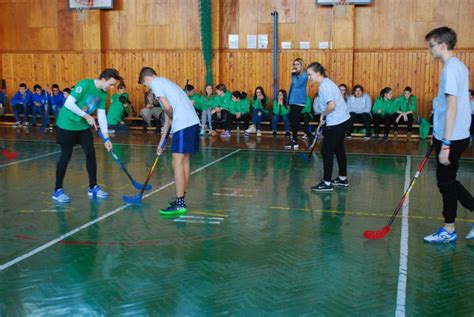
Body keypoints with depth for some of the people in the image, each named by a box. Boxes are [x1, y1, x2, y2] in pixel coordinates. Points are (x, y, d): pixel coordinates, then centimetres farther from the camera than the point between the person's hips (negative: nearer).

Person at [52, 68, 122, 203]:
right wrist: (87, 116, -23)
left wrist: (106, 138, -1)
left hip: (83, 126, 7)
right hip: (67, 125, -7)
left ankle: (93, 187, 17)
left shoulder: (103, 94, 0)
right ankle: (58, 190, 9)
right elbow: (69, 103, -26)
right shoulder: (85, 84, -22)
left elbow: (102, 115, 3)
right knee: (66, 155, -3)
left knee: (91, 153, 4)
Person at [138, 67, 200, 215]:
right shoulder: (165, 82, 29)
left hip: (183, 124, -9)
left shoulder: (156, 83, 1)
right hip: (192, 122, 9)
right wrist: (162, 141, 33)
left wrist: (172, 119, 9)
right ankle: (181, 199, 25)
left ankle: (179, 204, -2)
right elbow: (168, 117, 31)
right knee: (184, 161, 16)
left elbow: (167, 107, -13)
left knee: (177, 163, -5)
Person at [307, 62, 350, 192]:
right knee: (339, 149, 18)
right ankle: (343, 179, 30)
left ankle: (327, 183, 1)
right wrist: (324, 117, 9)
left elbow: (332, 105, -30)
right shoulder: (326, 83, 11)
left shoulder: (325, 86, -19)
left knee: (326, 151, -4)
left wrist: (323, 114, -14)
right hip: (342, 120, 10)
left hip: (336, 123, -10)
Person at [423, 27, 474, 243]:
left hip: (451, 138, -9)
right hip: (456, 136, 9)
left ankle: (449, 230, 18)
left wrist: (445, 144, -23)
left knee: (446, 182, 4)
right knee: (447, 181, 17)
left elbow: (452, 107, -22)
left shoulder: (451, 69, -17)